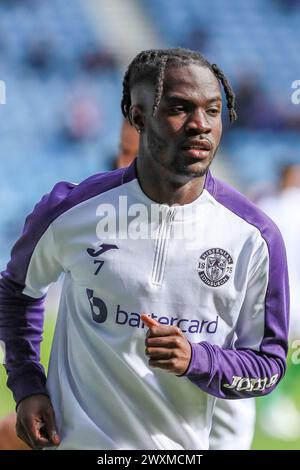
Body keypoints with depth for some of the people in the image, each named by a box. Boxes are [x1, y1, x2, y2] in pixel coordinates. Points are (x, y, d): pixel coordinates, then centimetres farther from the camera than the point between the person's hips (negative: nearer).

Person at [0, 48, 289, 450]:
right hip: (76, 439, -1)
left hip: (182, 446, 1)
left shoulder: (254, 236, -9)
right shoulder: (70, 212, -10)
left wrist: (195, 359, -21)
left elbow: (268, 364, -3)